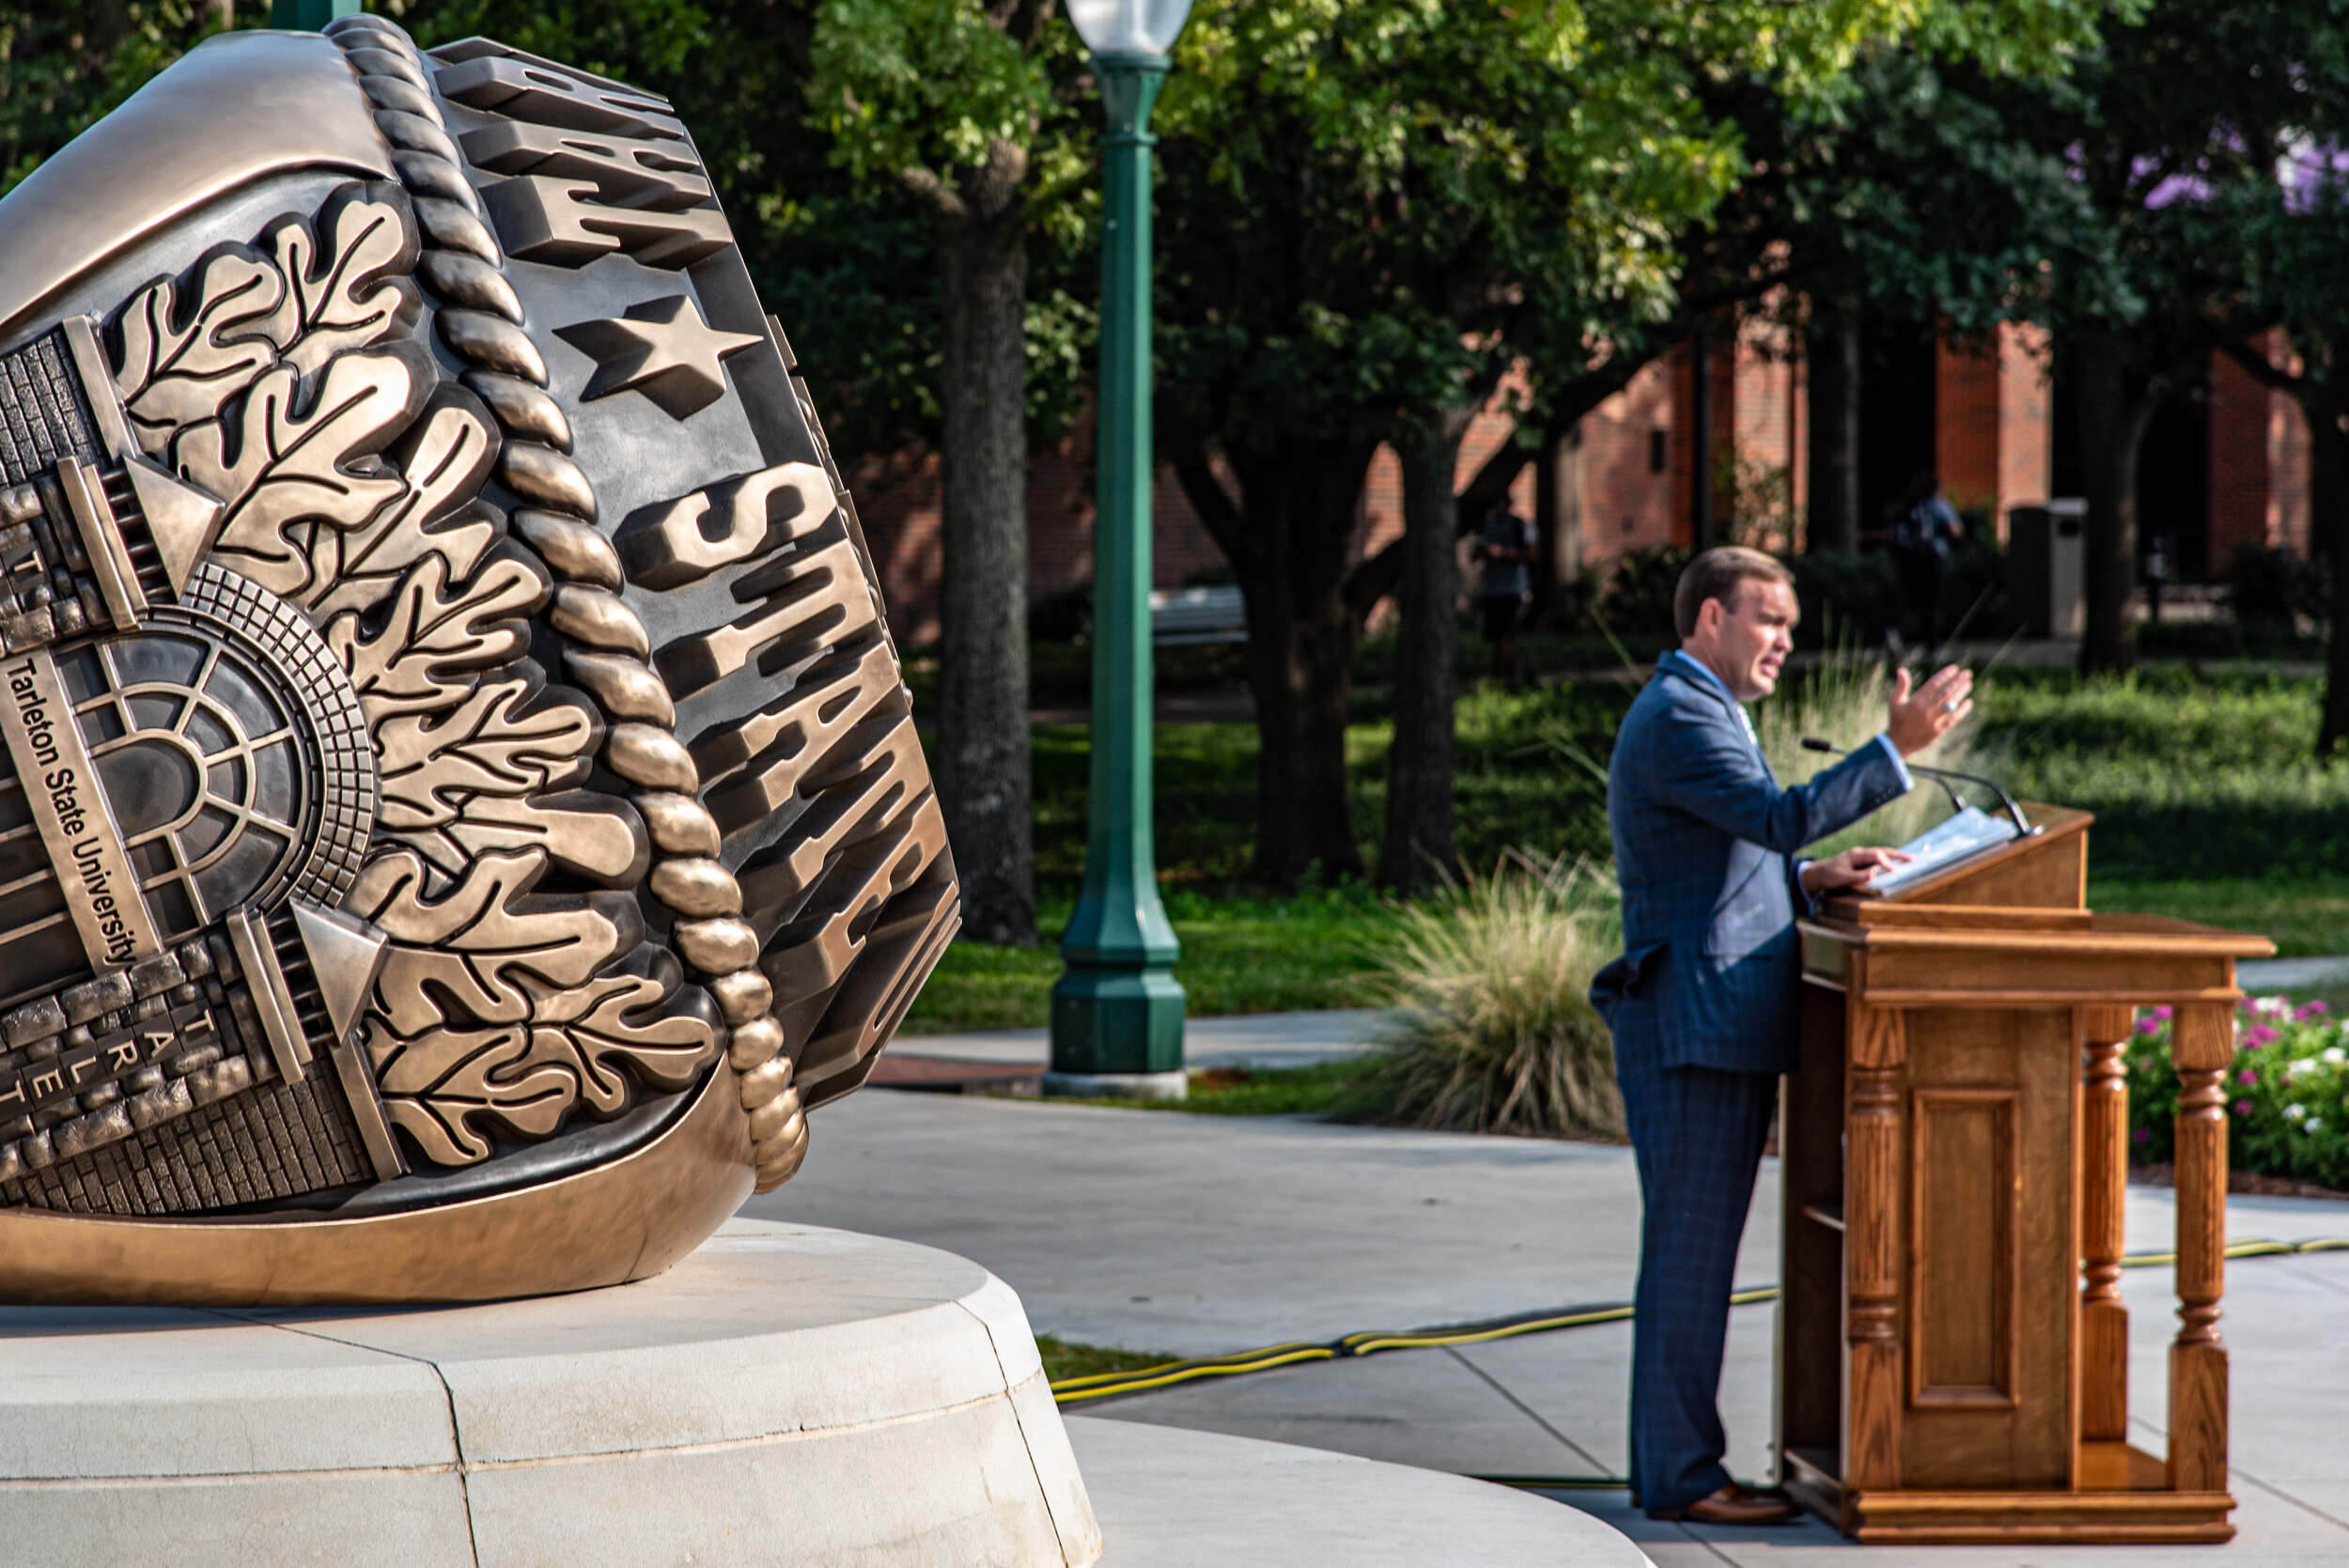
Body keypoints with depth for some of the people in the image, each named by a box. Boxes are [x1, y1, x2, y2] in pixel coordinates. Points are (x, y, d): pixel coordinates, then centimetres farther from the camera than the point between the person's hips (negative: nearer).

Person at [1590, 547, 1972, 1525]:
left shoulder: (1701, 713, 22)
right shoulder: (1676, 717, -12)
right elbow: (1780, 815, -25)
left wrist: (1811, 879, 10)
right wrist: (1896, 748, -26)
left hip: (1722, 1032, 11)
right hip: (1693, 1030, -11)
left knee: (1697, 1254, 12)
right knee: (1690, 1253, -7)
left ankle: (1677, 1464, 16)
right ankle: (1677, 1476, -4)